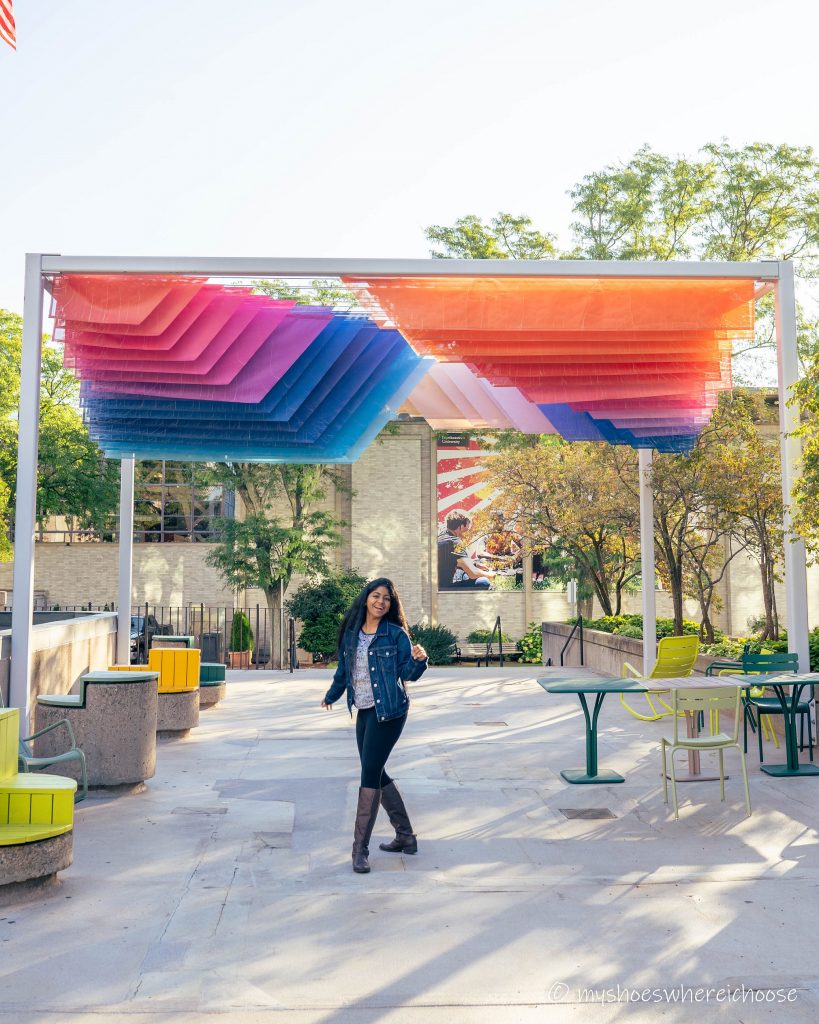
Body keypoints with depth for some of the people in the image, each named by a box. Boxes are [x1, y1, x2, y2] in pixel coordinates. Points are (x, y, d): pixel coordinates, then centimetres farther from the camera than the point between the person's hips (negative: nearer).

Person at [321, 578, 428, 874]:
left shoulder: (396, 634, -7)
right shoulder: (351, 633, 7)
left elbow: (407, 672, -7)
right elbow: (343, 670, 20)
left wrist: (418, 660, -27)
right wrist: (331, 696, 30)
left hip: (388, 712, -6)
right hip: (364, 711, 7)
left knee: (370, 775, -7)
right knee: (376, 774, 12)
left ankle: (360, 849, 2)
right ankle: (405, 836, 27)